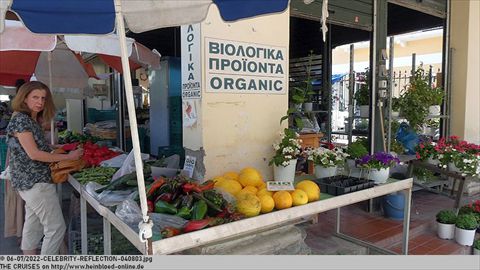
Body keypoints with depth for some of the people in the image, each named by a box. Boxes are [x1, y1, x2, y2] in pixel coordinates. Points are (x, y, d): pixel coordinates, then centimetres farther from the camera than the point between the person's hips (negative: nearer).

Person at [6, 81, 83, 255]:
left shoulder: (34, 121, 13)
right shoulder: (20, 119, -13)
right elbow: (34, 154, -19)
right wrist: (68, 157, -16)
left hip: (30, 183, 9)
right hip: (36, 183, -9)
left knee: (33, 227, 17)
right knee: (56, 228, -5)